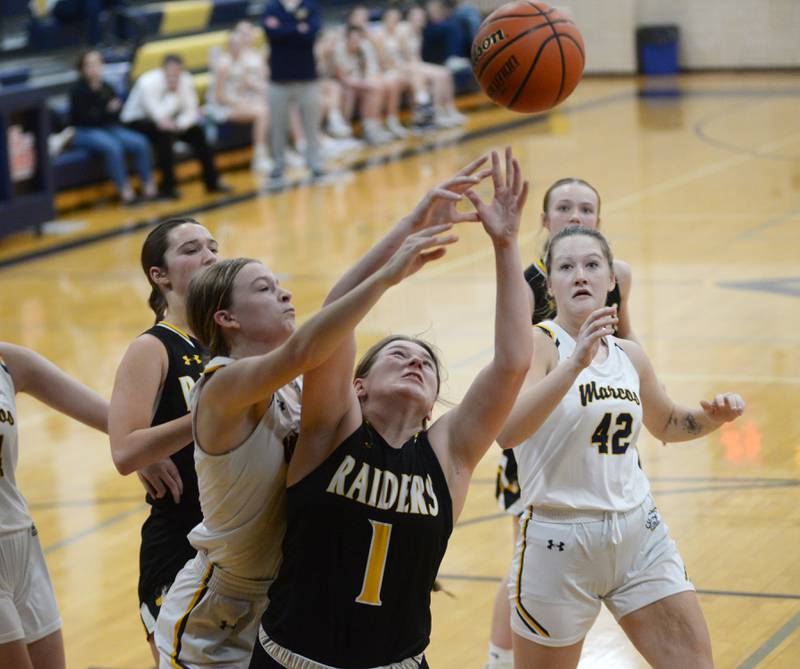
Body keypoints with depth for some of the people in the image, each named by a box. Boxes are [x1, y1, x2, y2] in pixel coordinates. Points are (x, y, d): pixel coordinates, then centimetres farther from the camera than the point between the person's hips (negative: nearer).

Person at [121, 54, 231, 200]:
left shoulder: (185, 80, -10)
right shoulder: (148, 83, -27)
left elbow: (191, 111, -8)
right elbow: (159, 116, -34)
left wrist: (179, 124, -27)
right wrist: (174, 93, -30)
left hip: (167, 122, 6)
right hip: (136, 121, -6)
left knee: (196, 130, -13)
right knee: (164, 133, -34)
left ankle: (212, 181, -3)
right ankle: (167, 188, -26)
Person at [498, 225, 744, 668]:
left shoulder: (629, 355, 8)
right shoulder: (538, 344, -11)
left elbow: (666, 423, 27)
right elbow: (506, 431, -29)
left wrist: (712, 416, 6)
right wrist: (576, 362, -36)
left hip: (639, 532, 5)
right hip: (560, 541, -5)